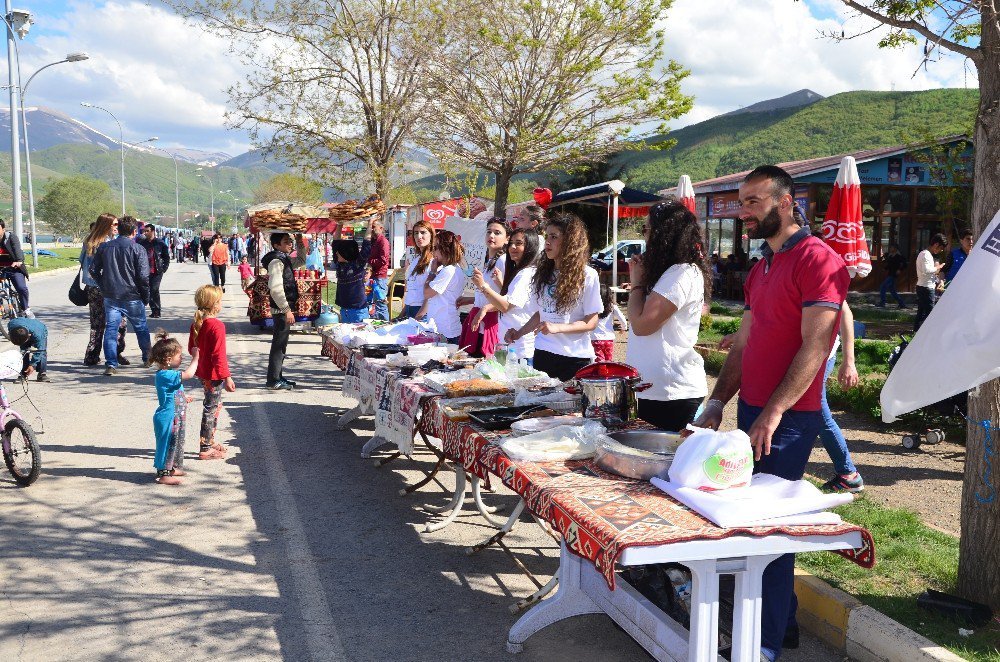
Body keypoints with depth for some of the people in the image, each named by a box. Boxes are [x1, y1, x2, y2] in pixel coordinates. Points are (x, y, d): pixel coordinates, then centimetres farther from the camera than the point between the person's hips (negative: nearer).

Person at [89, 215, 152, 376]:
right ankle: (148, 358, 29)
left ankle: (111, 364, -7)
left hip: (110, 297, 2)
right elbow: (143, 276, -12)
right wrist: (146, 297, -1)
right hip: (132, 297, -2)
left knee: (110, 329, 2)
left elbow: (94, 270, 8)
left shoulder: (104, 247, 4)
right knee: (141, 328, 15)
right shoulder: (137, 249, -9)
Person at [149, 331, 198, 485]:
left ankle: (171, 468, 36)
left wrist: (183, 396, 39)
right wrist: (196, 358, -21)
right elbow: (188, 374, -32)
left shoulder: (167, 374, 9)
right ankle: (163, 474, 6)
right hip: (167, 419, -10)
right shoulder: (165, 375, -24)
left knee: (176, 443, 21)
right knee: (168, 444, -2)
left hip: (175, 418, 10)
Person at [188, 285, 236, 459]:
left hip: (202, 372, 9)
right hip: (214, 375, -9)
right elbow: (219, 355, -23)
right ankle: (205, 449, 7)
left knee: (215, 405, 23)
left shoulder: (196, 323, 4)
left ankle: (210, 441, 34)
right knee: (211, 409, 0)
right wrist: (227, 377, -20)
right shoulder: (217, 326, -21)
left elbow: (191, 348, 12)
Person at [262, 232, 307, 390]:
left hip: (285, 309, 10)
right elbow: (276, 288, -24)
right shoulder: (276, 261, -16)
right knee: (279, 344, -5)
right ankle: (273, 381, 0)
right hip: (281, 310, -10)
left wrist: (300, 243, 19)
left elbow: (301, 261, 33)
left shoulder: (284, 259, 13)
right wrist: (287, 310, -23)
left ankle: (277, 377, 24)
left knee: (281, 344, 16)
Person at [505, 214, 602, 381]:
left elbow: (591, 322, -9)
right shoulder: (543, 274, 10)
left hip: (575, 357, -4)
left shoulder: (587, 276, -7)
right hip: (543, 353, 4)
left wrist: (557, 327, -21)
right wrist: (519, 333, 1)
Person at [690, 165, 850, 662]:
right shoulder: (761, 269, 17)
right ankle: (783, 618, 26)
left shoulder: (818, 260, -11)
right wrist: (717, 403, 9)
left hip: (787, 420, -8)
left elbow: (814, 347, -18)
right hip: (751, 411, 8)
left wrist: (773, 413, -22)